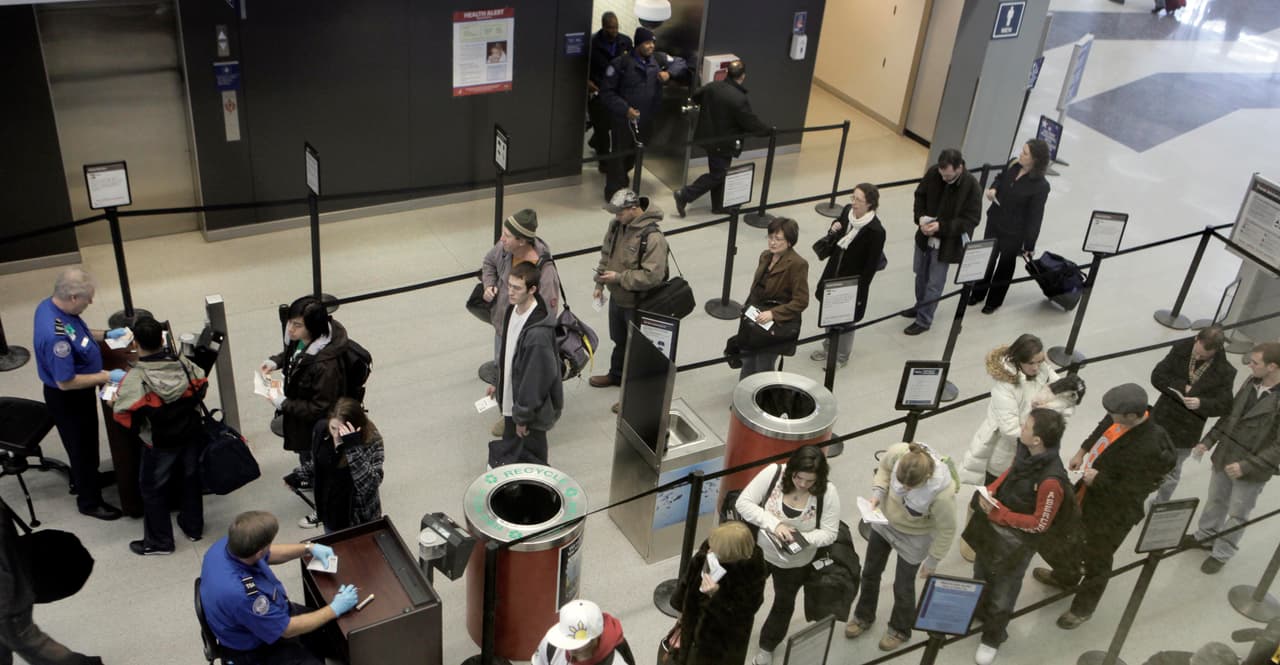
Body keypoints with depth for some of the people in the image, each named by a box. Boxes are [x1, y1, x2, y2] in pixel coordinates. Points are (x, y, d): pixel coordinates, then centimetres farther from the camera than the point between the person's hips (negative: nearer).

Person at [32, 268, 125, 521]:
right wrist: (107, 377, -26)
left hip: (78, 394, 9)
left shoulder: (51, 304, -10)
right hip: (68, 399, -9)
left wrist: (105, 335, 5)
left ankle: (82, 480, 54)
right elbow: (66, 382, -32)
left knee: (87, 442, 30)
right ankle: (89, 501, 34)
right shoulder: (55, 334, -39)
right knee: (83, 446, 13)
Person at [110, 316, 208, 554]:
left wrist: (113, 401, -4)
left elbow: (123, 415, -24)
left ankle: (159, 541, 28)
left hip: (160, 445, -4)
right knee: (191, 478, 24)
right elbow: (201, 387, 0)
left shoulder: (135, 378, -25)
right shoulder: (184, 364, -14)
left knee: (152, 489, 16)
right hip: (192, 435, 4)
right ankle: (193, 527, 41)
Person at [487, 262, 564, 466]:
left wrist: (523, 417, -17)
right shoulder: (513, 309, -6)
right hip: (511, 397, 8)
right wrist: (498, 383, 19)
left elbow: (535, 378, -26)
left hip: (530, 405, -8)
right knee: (510, 448, 27)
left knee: (530, 458, 14)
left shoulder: (538, 333, -34)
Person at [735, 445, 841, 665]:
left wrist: (802, 538, -37)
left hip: (795, 564, 0)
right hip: (760, 551, 0)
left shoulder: (828, 493, -27)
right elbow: (743, 503, -23)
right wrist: (774, 524, -35)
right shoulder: (773, 473, -27)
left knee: (783, 605, 25)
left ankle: (768, 645, 53)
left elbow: (829, 533, -19)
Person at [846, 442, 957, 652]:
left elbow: (946, 530, -22)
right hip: (885, 520, 4)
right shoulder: (898, 452, -36)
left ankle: (900, 630, 48)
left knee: (903, 585, 16)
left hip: (913, 536, -4)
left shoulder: (943, 494, -42)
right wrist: (878, 492, -23)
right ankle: (863, 616, 52)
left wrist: (932, 561, -8)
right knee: (871, 571, 23)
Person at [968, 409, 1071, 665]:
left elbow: (1039, 524, -24)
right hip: (991, 528, 7)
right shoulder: (1026, 451, -16)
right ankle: (978, 613, 61)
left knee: (1001, 593, 19)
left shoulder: (1051, 481, -37)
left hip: (1015, 543, -7)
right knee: (981, 575, 31)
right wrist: (990, 489, -10)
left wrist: (999, 514, -26)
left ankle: (992, 638, 47)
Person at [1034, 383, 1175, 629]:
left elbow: (1131, 492, -29)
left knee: (1096, 561, 17)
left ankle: (1083, 608, 44)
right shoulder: (1121, 418, -16)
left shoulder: (1151, 449, -37)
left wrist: (1099, 480, -23)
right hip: (1087, 494, 8)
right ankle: (1065, 576, 59)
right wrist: (1082, 452, 1)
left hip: (1112, 514, -8)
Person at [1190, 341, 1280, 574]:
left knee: (1237, 515, 15)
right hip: (1224, 457, 6)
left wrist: (1247, 466, -24)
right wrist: (1210, 440, 8)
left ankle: (1221, 554, 34)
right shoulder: (1251, 381, -7)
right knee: (1215, 502, 26)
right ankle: (1204, 536, 48)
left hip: (1252, 471, -6)